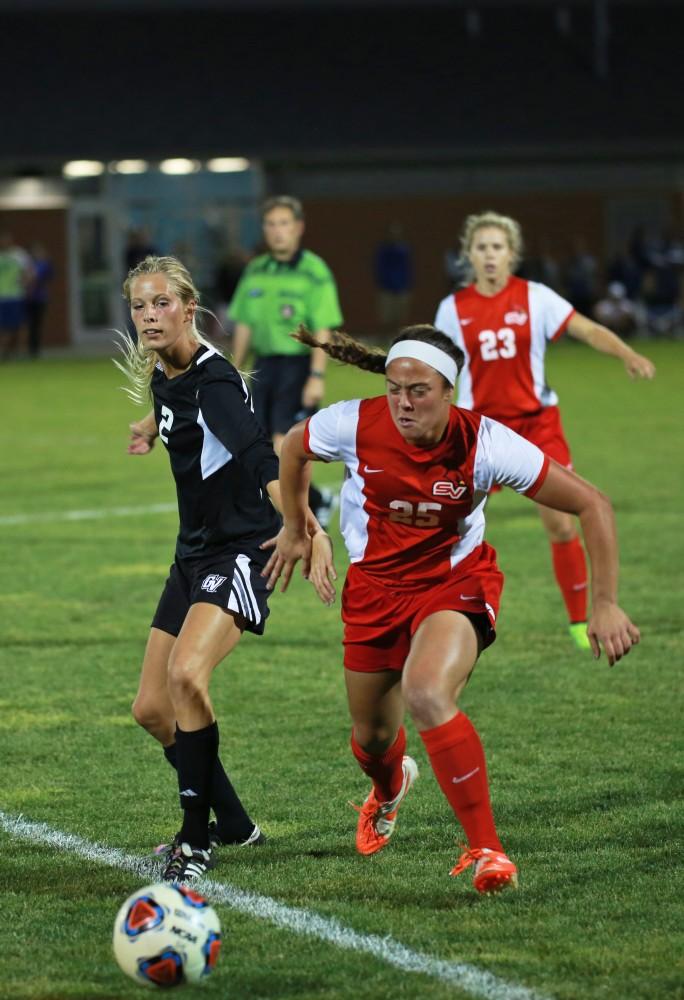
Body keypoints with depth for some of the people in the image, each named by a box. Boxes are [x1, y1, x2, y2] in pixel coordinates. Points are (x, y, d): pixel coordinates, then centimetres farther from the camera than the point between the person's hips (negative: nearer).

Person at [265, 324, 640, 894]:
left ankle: (485, 849, -21)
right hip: (375, 585, 3)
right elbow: (294, 449, 6)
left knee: (426, 696, -32)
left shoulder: (485, 444, -25)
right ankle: (390, 788, 55)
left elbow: (592, 505, -19)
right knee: (373, 736, 13)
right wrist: (297, 532, 15)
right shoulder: (355, 425, -19)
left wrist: (605, 604, -22)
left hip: (456, 581, -3)